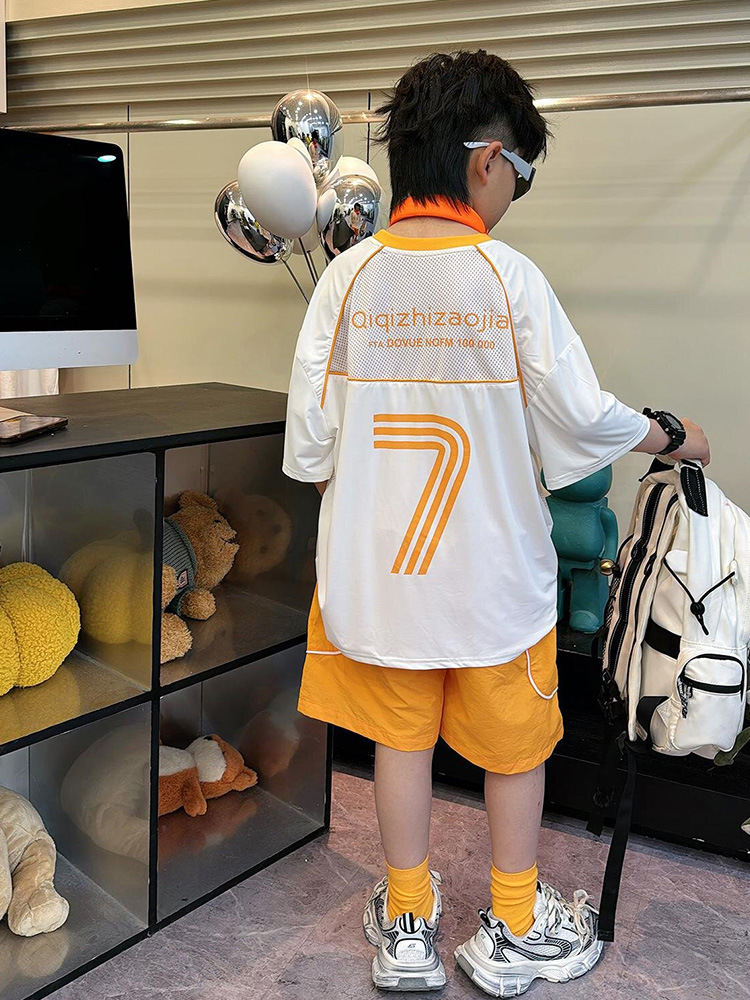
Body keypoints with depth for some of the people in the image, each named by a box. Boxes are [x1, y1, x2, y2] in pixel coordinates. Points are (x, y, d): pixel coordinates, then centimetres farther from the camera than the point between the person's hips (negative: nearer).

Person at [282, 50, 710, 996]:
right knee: (514, 742, 17)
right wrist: (670, 435, 9)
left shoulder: (347, 277, -6)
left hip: (378, 565, 3)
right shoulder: (508, 277, -14)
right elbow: (583, 418, -10)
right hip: (493, 567, -2)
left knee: (401, 736, 17)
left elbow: (308, 445, -5)